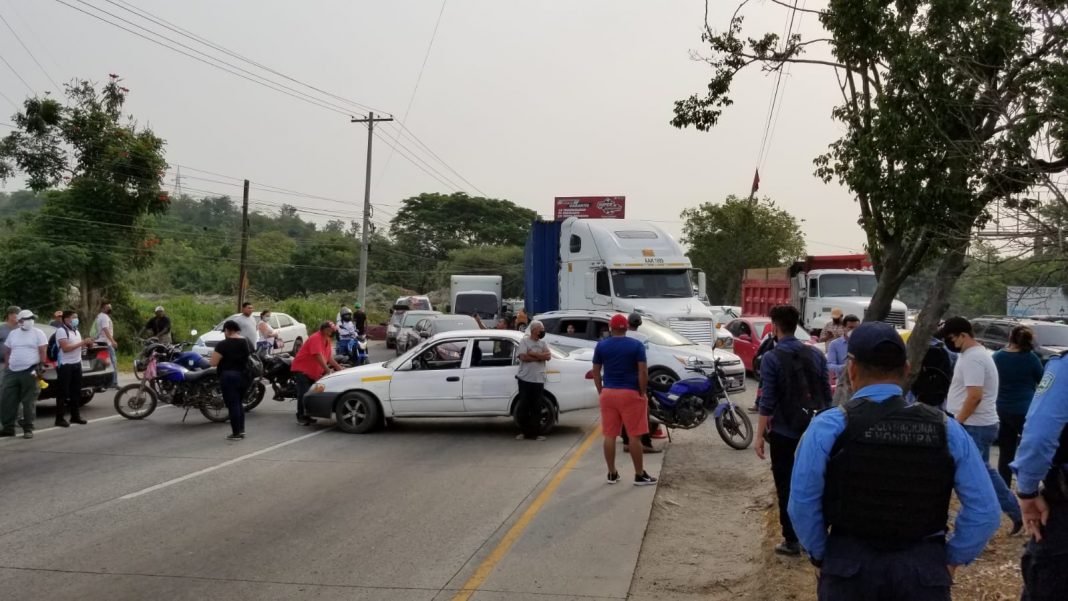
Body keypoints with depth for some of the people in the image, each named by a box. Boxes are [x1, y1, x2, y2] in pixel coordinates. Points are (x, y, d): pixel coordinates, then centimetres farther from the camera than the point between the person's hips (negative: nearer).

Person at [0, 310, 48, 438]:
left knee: (28, 401, -3)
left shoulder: (38, 333, 2)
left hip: (29, 372, -4)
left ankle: (28, 428, 4)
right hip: (12, 372, 5)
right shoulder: (13, 334, 15)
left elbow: (42, 352, -2)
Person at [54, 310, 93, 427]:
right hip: (65, 365, -8)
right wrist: (82, 343, -21)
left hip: (77, 364, 8)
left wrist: (86, 345, 1)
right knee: (63, 392, -4)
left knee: (76, 391, 12)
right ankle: (59, 418, -1)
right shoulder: (61, 330, -12)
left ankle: (75, 416, 20)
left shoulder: (76, 330, 15)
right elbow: (65, 348, -21)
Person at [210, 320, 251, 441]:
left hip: (229, 376, -6)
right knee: (239, 403, 17)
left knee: (232, 404, -2)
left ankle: (236, 433, -1)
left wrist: (214, 353, 5)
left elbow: (213, 363, -13)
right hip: (244, 375, 6)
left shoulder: (223, 344, -13)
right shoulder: (246, 343, 6)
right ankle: (242, 430, 14)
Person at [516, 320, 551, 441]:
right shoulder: (524, 341, 0)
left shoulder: (543, 343, 13)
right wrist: (540, 356, -7)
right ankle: (524, 432, 12)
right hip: (525, 379, -3)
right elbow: (523, 357, -14)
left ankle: (535, 433, 6)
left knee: (536, 407, 2)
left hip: (538, 380, 3)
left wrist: (532, 354, -12)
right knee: (523, 406, 2)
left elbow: (548, 356, -2)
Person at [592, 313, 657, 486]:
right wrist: (642, 393, -4)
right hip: (630, 393, -3)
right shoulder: (636, 345, -4)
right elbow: (643, 372, -10)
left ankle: (612, 474, 14)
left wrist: (601, 392, 13)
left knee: (609, 435, 7)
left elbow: (596, 372, 6)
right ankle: (639, 475, 7)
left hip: (608, 393, 3)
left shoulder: (601, 346, 4)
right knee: (634, 436, 2)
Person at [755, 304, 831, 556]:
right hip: (814, 431, 5)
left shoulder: (771, 359, -12)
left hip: (784, 433, -5)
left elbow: (767, 402, -15)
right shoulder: (816, 355, 3)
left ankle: (792, 541, 7)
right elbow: (826, 396, 5)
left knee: (786, 487, 4)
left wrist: (759, 435, -10)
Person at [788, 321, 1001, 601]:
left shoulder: (827, 427, -10)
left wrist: (822, 555, 3)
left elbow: (803, 503, -12)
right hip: (924, 567, 1)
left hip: (850, 566, -1)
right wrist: (952, 559, 9)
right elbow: (985, 510, -2)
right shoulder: (946, 429, -2)